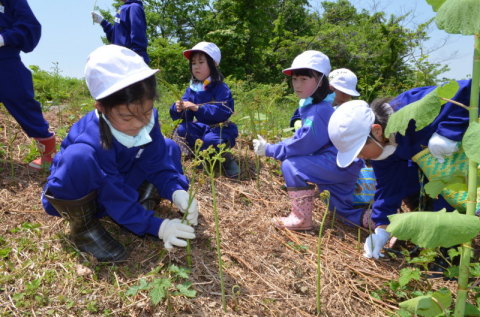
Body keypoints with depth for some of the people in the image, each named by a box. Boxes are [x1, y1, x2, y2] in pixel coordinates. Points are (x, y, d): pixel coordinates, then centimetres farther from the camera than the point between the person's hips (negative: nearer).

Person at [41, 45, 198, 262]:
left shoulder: (148, 120, -20)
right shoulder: (92, 143, -37)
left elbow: (157, 163, -13)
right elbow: (118, 201, -30)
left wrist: (177, 191, -31)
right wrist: (157, 227, -33)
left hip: (119, 184, 5)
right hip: (74, 196, -4)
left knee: (169, 148, -9)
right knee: (79, 157, -40)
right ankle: (82, 225, -14)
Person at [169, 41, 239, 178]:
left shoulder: (221, 88, -15)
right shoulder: (191, 90, 2)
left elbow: (223, 112, -29)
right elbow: (187, 116, 0)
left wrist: (197, 108, -34)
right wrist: (178, 109, -25)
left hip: (220, 129, -5)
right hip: (200, 128, 6)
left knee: (210, 139, -36)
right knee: (181, 130, -18)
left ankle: (226, 158, -4)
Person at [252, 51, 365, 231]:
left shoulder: (320, 110, -22)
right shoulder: (310, 105, 8)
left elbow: (304, 144, -23)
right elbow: (302, 137, 11)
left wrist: (269, 150, -16)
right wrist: (272, 147, -1)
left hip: (341, 163, -10)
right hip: (343, 165, 10)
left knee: (291, 165, -18)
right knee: (342, 210, 23)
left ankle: (301, 219, -10)